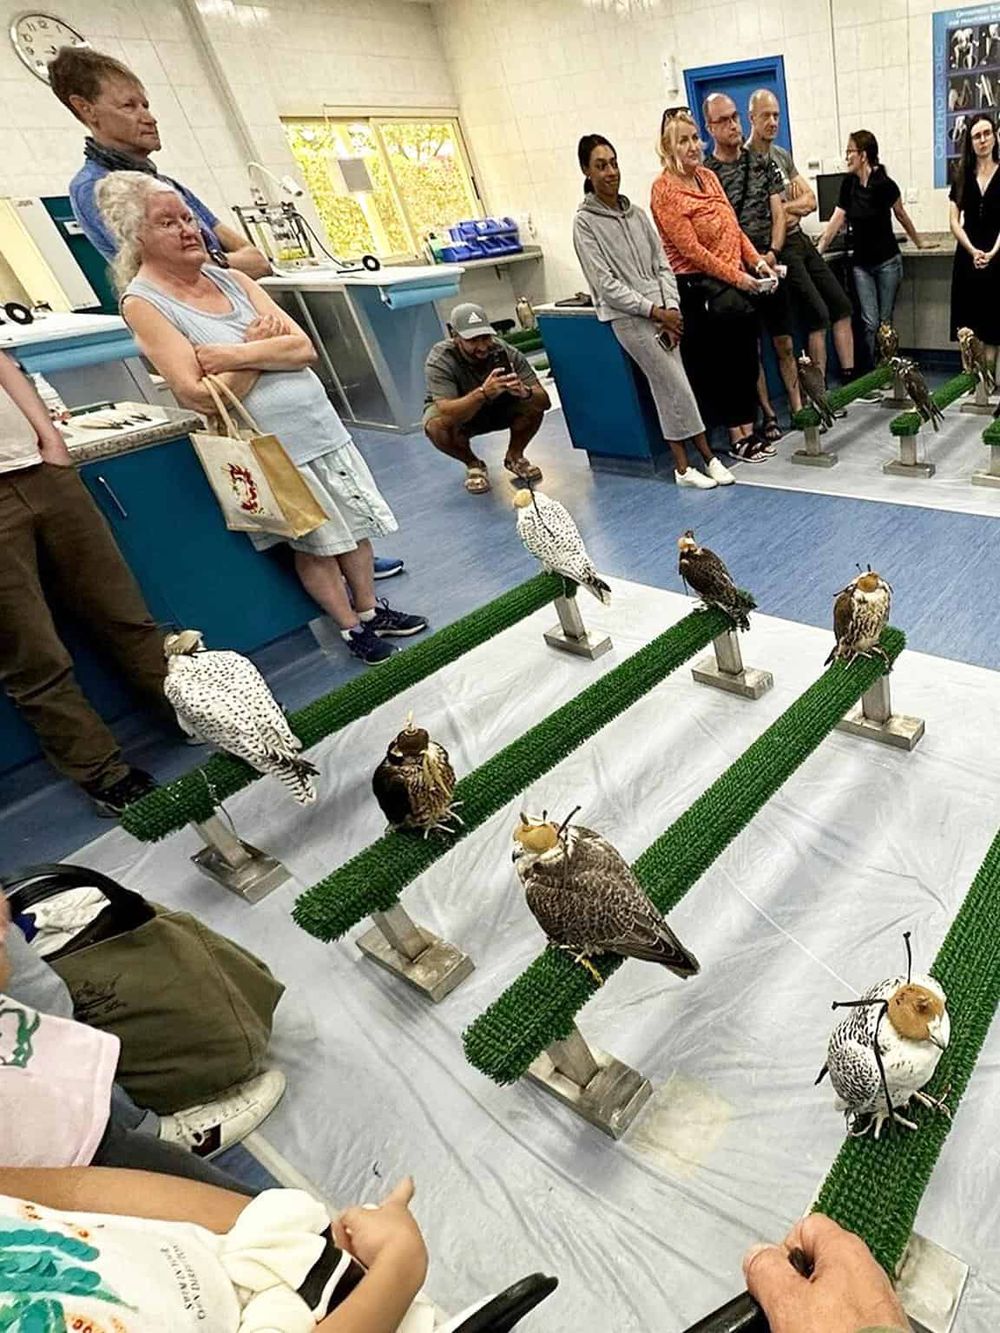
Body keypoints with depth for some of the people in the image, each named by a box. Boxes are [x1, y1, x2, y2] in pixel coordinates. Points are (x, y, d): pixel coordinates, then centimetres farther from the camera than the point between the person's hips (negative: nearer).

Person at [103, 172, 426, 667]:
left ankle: (370, 609, 30)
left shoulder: (232, 279, 7)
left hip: (318, 423, 5)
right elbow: (201, 396, -18)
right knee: (314, 541, 4)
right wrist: (261, 346, -10)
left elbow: (304, 349, -2)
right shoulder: (143, 302, -8)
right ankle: (352, 627, 21)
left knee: (354, 520, 11)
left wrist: (235, 355, -15)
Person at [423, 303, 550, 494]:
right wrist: (483, 393, -61)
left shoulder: (506, 353, -25)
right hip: (459, 413, -1)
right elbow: (448, 413, -45)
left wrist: (525, 393, -53)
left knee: (533, 405, -25)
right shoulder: (439, 361, -31)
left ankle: (514, 457, 2)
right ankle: (473, 465, -4)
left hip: (498, 409, 2)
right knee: (437, 428, -35)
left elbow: (544, 401, -30)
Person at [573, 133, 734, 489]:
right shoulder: (585, 222, -3)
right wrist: (655, 311, -11)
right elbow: (606, 284, -9)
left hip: (661, 309, 5)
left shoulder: (636, 213, 13)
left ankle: (684, 465, 5)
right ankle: (707, 456, 3)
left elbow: (662, 264, 12)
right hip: (627, 315, -5)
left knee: (671, 386, -1)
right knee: (674, 384, -8)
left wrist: (671, 309, -4)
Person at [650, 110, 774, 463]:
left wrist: (756, 261, 1)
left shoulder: (709, 176, 13)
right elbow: (691, 249, -14)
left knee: (746, 360, 7)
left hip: (735, 282, 7)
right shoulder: (665, 189, -9)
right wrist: (736, 278, -13)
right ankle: (738, 438, 11)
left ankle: (748, 432, 17)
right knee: (721, 364, -1)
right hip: (698, 286, -7)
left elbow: (733, 226, 16)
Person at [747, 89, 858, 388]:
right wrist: (795, 205, -6)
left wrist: (786, 209, -7)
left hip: (802, 240, 8)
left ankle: (850, 379, 13)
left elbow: (811, 201, 12)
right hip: (779, 248, -8)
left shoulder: (783, 155, 15)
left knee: (841, 306, 7)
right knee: (818, 316, -10)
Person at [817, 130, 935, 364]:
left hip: (887, 261, -3)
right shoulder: (848, 184, -1)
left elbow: (901, 215, -1)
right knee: (870, 323, -3)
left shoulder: (884, 184, -13)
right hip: (861, 263, 3)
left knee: (885, 322, 2)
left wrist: (919, 242, 10)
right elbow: (836, 219, 2)